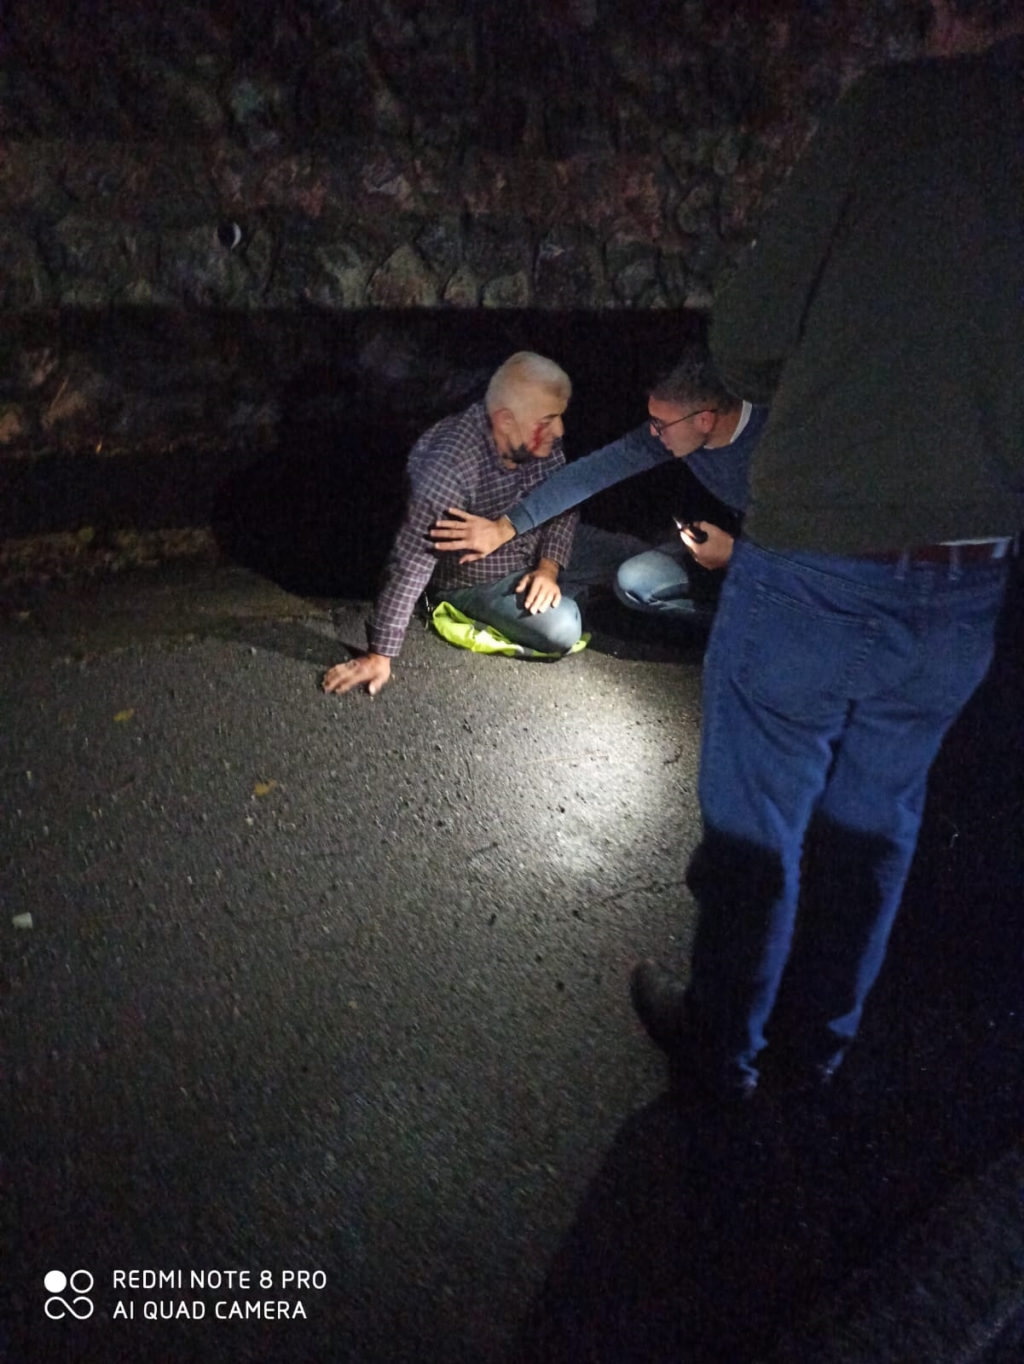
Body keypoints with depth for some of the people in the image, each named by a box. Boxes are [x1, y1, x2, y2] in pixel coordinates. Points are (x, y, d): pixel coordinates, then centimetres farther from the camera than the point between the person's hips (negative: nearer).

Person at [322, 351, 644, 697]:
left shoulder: (540, 439, -18)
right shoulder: (452, 465, -37)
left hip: (539, 553, 6)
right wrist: (380, 654, -35)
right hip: (479, 577, -6)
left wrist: (549, 567, -19)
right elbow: (413, 559, -37)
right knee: (560, 632, -24)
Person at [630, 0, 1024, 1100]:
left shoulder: (898, 108, -8)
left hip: (813, 565, -5)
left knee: (756, 819, 12)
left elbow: (745, 340, -7)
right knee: (873, 820, 20)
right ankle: (816, 1039, 38)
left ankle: (722, 1039, 32)